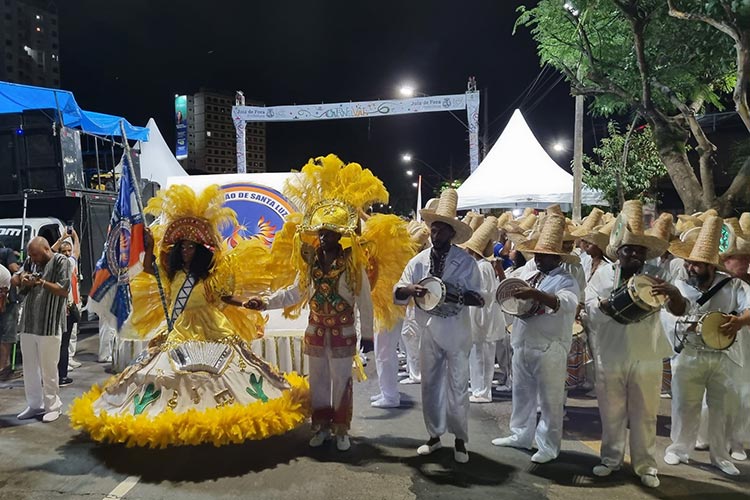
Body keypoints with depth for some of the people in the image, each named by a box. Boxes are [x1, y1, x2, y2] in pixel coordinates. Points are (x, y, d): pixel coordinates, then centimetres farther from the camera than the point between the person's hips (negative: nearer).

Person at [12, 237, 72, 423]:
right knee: (29, 367, 13)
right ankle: (34, 405, 25)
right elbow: (14, 278, 15)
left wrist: (42, 282, -23)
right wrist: (22, 279, -7)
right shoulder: (30, 261, 11)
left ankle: (53, 406, 13)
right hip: (28, 323, 6)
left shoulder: (61, 262, -7)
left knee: (48, 368, 0)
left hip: (49, 325, -6)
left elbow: (64, 290, -12)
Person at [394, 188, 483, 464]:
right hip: (429, 332, 3)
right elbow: (397, 292, 0)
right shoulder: (419, 260, 2)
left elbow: (479, 298, -8)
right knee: (430, 386, 13)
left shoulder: (466, 262, -7)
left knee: (457, 387, 5)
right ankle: (434, 435, 30)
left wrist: (458, 295, -28)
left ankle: (460, 440, 23)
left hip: (457, 334, -3)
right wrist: (410, 289, -22)